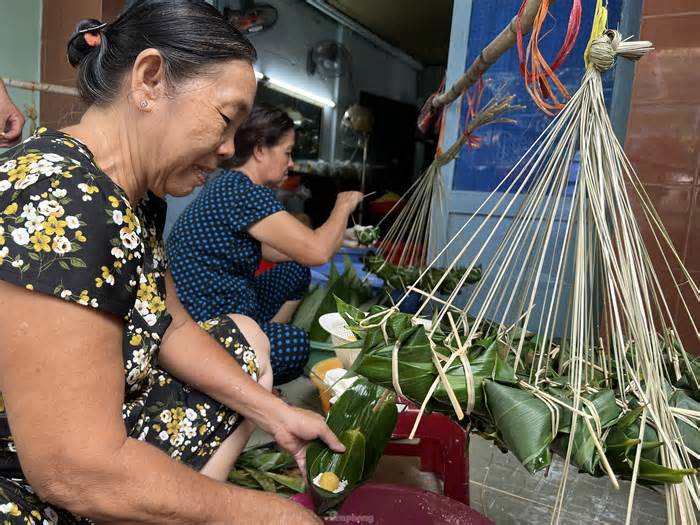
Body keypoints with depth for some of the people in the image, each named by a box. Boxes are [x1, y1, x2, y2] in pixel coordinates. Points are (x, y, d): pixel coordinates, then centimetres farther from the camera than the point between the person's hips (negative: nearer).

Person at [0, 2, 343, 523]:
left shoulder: (137, 191, -1)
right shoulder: (61, 204, -31)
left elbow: (170, 325, 7)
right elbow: (78, 475, -31)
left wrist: (274, 413, -1)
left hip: (93, 432, 9)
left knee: (245, 338, 13)